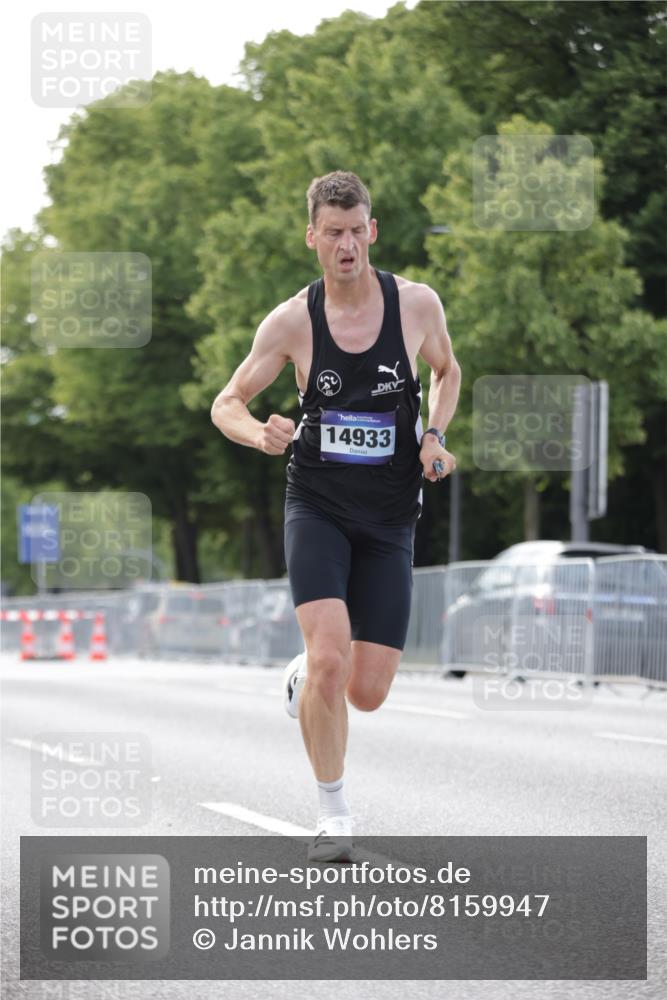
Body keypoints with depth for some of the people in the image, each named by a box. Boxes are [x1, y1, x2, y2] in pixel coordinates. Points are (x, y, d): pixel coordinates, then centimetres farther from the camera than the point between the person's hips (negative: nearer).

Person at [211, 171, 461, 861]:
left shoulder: (417, 303, -3)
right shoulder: (292, 321, -5)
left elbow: (447, 372, 18)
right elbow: (226, 404, 4)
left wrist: (433, 436, 0)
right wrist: (262, 436, -18)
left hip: (389, 518, 2)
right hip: (316, 506, -2)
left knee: (367, 693, -1)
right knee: (331, 658, -22)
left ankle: (305, 673, 37)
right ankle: (333, 817, -6)